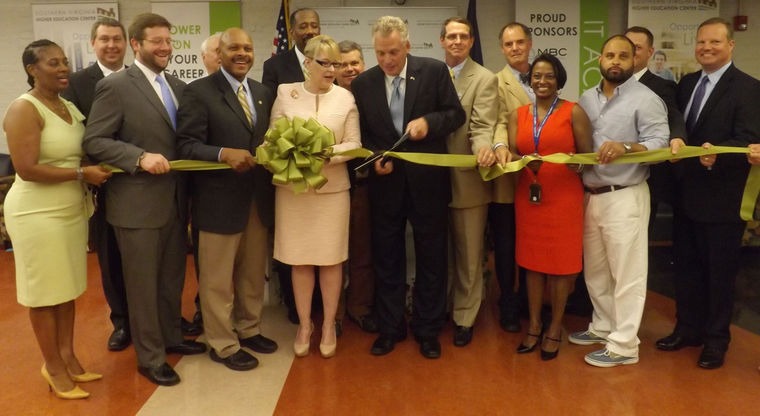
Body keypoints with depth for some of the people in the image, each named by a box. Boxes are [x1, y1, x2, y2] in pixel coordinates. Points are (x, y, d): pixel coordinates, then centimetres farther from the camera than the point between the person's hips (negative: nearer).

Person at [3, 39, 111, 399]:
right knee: (45, 293, 6)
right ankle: (53, 367, 21)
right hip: (38, 214, -7)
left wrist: (96, 170, -1)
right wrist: (82, 174, -18)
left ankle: (67, 358, 29)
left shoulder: (69, 107, 8)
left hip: (71, 210, 7)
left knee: (67, 289, 14)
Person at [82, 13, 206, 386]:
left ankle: (171, 337, 38)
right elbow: (93, 141, -13)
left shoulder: (178, 87, 10)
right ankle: (150, 358, 22)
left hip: (174, 200, 6)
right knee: (143, 283, 7)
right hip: (137, 203, -6)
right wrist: (141, 157, -25)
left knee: (172, 279, 19)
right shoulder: (115, 86, -10)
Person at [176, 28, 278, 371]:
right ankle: (223, 344, 24)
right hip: (219, 200, -6)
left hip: (258, 199, 6)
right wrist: (224, 153, -29)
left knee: (254, 273, 19)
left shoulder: (264, 93, 11)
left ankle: (249, 330, 38)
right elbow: (186, 145, -14)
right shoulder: (198, 92, -8)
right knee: (218, 279, 8)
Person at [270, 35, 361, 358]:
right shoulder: (285, 94, 2)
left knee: (332, 259, 6)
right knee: (300, 260, 7)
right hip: (293, 187, 0)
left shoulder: (345, 97, 2)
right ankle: (304, 325, 24)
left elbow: (353, 144, 0)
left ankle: (328, 326, 23)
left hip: (333, 188, 0)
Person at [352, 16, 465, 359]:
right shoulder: (363, 83, 1)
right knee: (386, 258, 12)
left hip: (427, 181, -1)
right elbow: (361, 134, 6)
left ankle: (427, 330, 26)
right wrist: (375, 159, -12)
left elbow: (456, 114, -2)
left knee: (431, 258, 9)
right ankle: (390, 328, 29)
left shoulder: (435, 71, -5)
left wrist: (428, 122, -21)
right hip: (386, 183, 2)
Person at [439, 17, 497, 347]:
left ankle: (464, 317, 24)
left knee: (468, 254, 8)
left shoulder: (485, 79, -6)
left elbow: (482, 126, -16)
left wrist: (484, 148, -37)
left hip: (467, 179, -4)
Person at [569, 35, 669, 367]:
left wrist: (626, 147, -31)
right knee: (595, 270, 16)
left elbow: (660, 145, -15)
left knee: (626, 273, 1)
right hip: (590, 196, 6)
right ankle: (603, 326, 33)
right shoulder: (586, 99, 12)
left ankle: (624, 345, 11)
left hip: (625, 197, -6)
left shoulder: (646, 99, -7)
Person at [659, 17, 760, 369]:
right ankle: (688, 328, 33)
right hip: (686, 194, 6)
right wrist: (674, 141, -11)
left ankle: (716, 338, 24)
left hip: (722, 198, -6)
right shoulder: (686, 83, 10)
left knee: (719, 271, 8)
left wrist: (717, 153, -37)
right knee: (686, 266, 16)